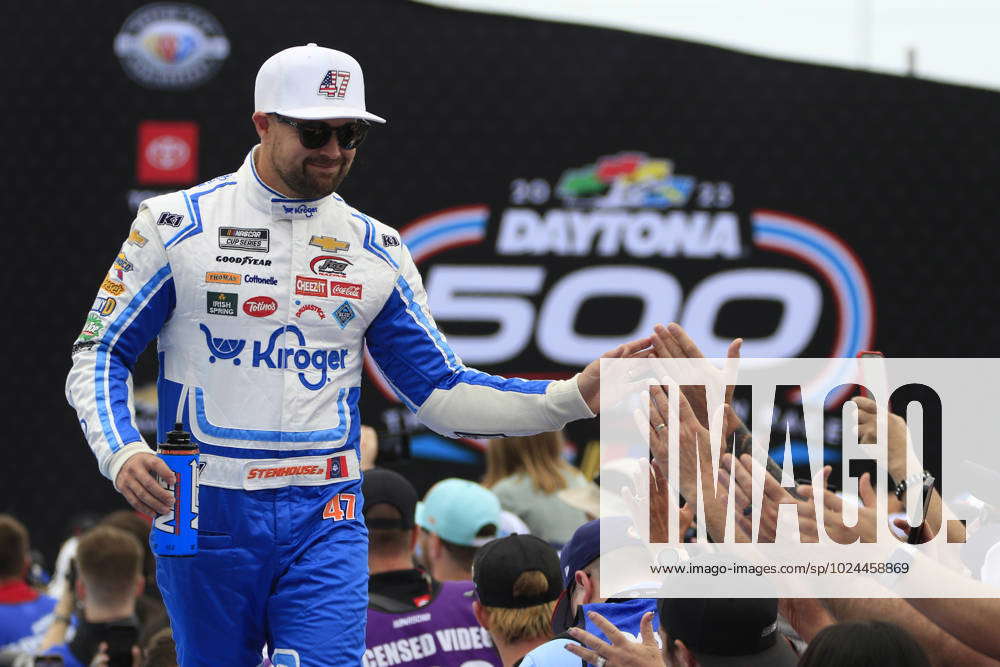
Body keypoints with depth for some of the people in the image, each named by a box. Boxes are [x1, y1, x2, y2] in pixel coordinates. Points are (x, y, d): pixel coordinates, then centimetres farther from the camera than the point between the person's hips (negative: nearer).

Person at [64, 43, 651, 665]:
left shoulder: (376, 251, 9)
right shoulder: (177, 225, 0)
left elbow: (440, 392, 10)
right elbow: (101, 354, 2)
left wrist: (575, 397, -2)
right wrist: (121, 451, -17)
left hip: (325, 520, 2)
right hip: (207, 514, -1)